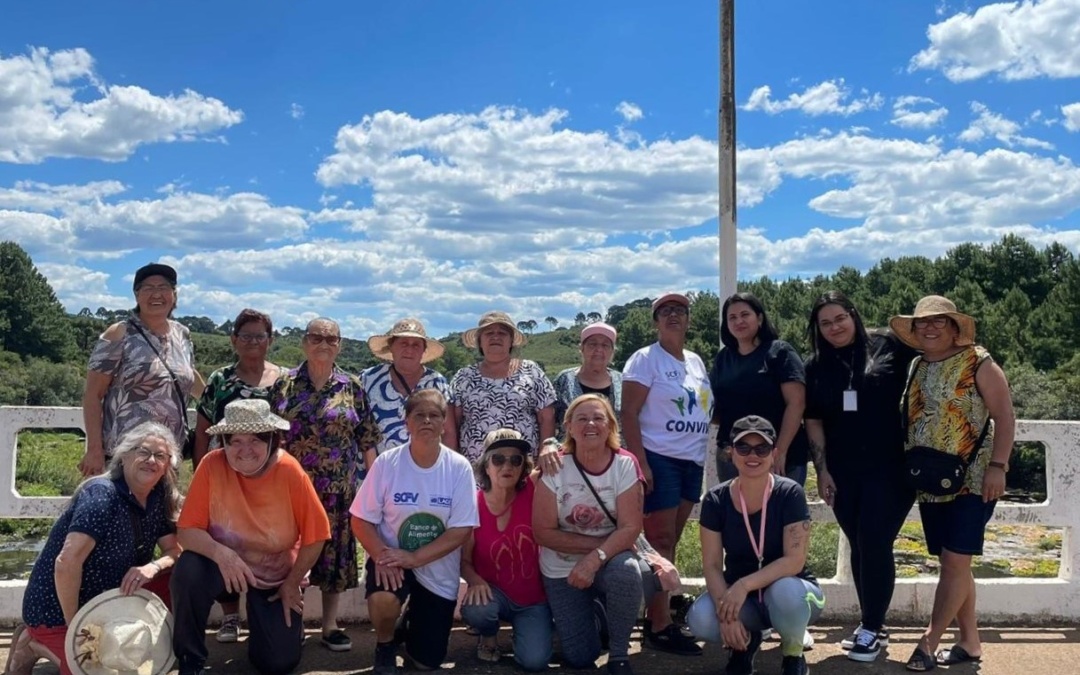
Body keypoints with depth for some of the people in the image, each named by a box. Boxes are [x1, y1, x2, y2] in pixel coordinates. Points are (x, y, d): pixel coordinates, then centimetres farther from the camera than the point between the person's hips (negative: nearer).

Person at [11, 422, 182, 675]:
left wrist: (153, 567, -22)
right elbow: (67, 563, -31)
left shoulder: (157, 499, 0)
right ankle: (36, 644, 4)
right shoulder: (102, 495, -24)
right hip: (56, 612, -7)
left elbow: (176, 551, 1)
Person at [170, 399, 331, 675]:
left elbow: (314, 537, -14)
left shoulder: (289, 470, -23)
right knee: (188, 571, -32)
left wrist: (292, 583, -7)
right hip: (225, 562, 1)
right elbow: (187, 530, -20)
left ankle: (288, 622, 30)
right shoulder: (212, 465, -21)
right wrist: (219, 553, -38)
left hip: (277, 575, 0)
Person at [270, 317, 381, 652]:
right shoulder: (284, 384, 3)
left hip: (339, 488, 1)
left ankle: (330, 625, 17)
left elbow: (368, 439, 6)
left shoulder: (352, 387, 4)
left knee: (336, 551, 5)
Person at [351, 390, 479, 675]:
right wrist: (381, 556, -26)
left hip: (439, 571, 1)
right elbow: (361, 520, -8)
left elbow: (461, 530, -14)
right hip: (393, 558, -1)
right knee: (383, 599, -36)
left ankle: (412, 624, 42)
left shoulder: (459, 468, -13)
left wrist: (413, 558, -24)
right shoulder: (386, 463, -13)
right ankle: (385, 647, 0)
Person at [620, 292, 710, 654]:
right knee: (660, 542, -6)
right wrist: (640, 463, -17)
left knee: (671, 542, 11)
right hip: (659, 460, -6)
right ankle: (660, 626, -3)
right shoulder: (645, 359, -6)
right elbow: (629, 414, -10)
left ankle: (661, 610, 19)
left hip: (693, 462, 7)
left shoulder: (696, 361, 14)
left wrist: (706, 459, 11)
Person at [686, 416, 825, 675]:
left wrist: (745, 585, -34)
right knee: (701, 619, -29)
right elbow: (712, 565, -10)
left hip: (788, 589, -2)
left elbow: (794, 561, -22)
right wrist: (726, 611, -27)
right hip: (738, 593, 2)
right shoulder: (716, 500, -9)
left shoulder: (790, 494, -16)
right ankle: (745, 641, 8)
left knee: (785, 593, -38)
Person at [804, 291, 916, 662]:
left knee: (875, 544, -5)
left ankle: (872, 628, 8)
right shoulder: (815, 366, 6)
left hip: (889, 468, -4)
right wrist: (822, 470, 1)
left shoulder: (887, 347, -3)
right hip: (843, 472, 4)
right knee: (859, 547, 11)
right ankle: (871, 624, 23)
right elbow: (813, 421, 6)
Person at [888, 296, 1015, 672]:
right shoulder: (916, 368, 11)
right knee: (952, 563, 10)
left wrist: (998, 466, -18)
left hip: (972, 480, -6)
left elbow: (1004, 415, -10)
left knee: (955, 561, -7)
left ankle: (930, 641, 1)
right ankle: (969, 642, 20)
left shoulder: (977, 363, -6)